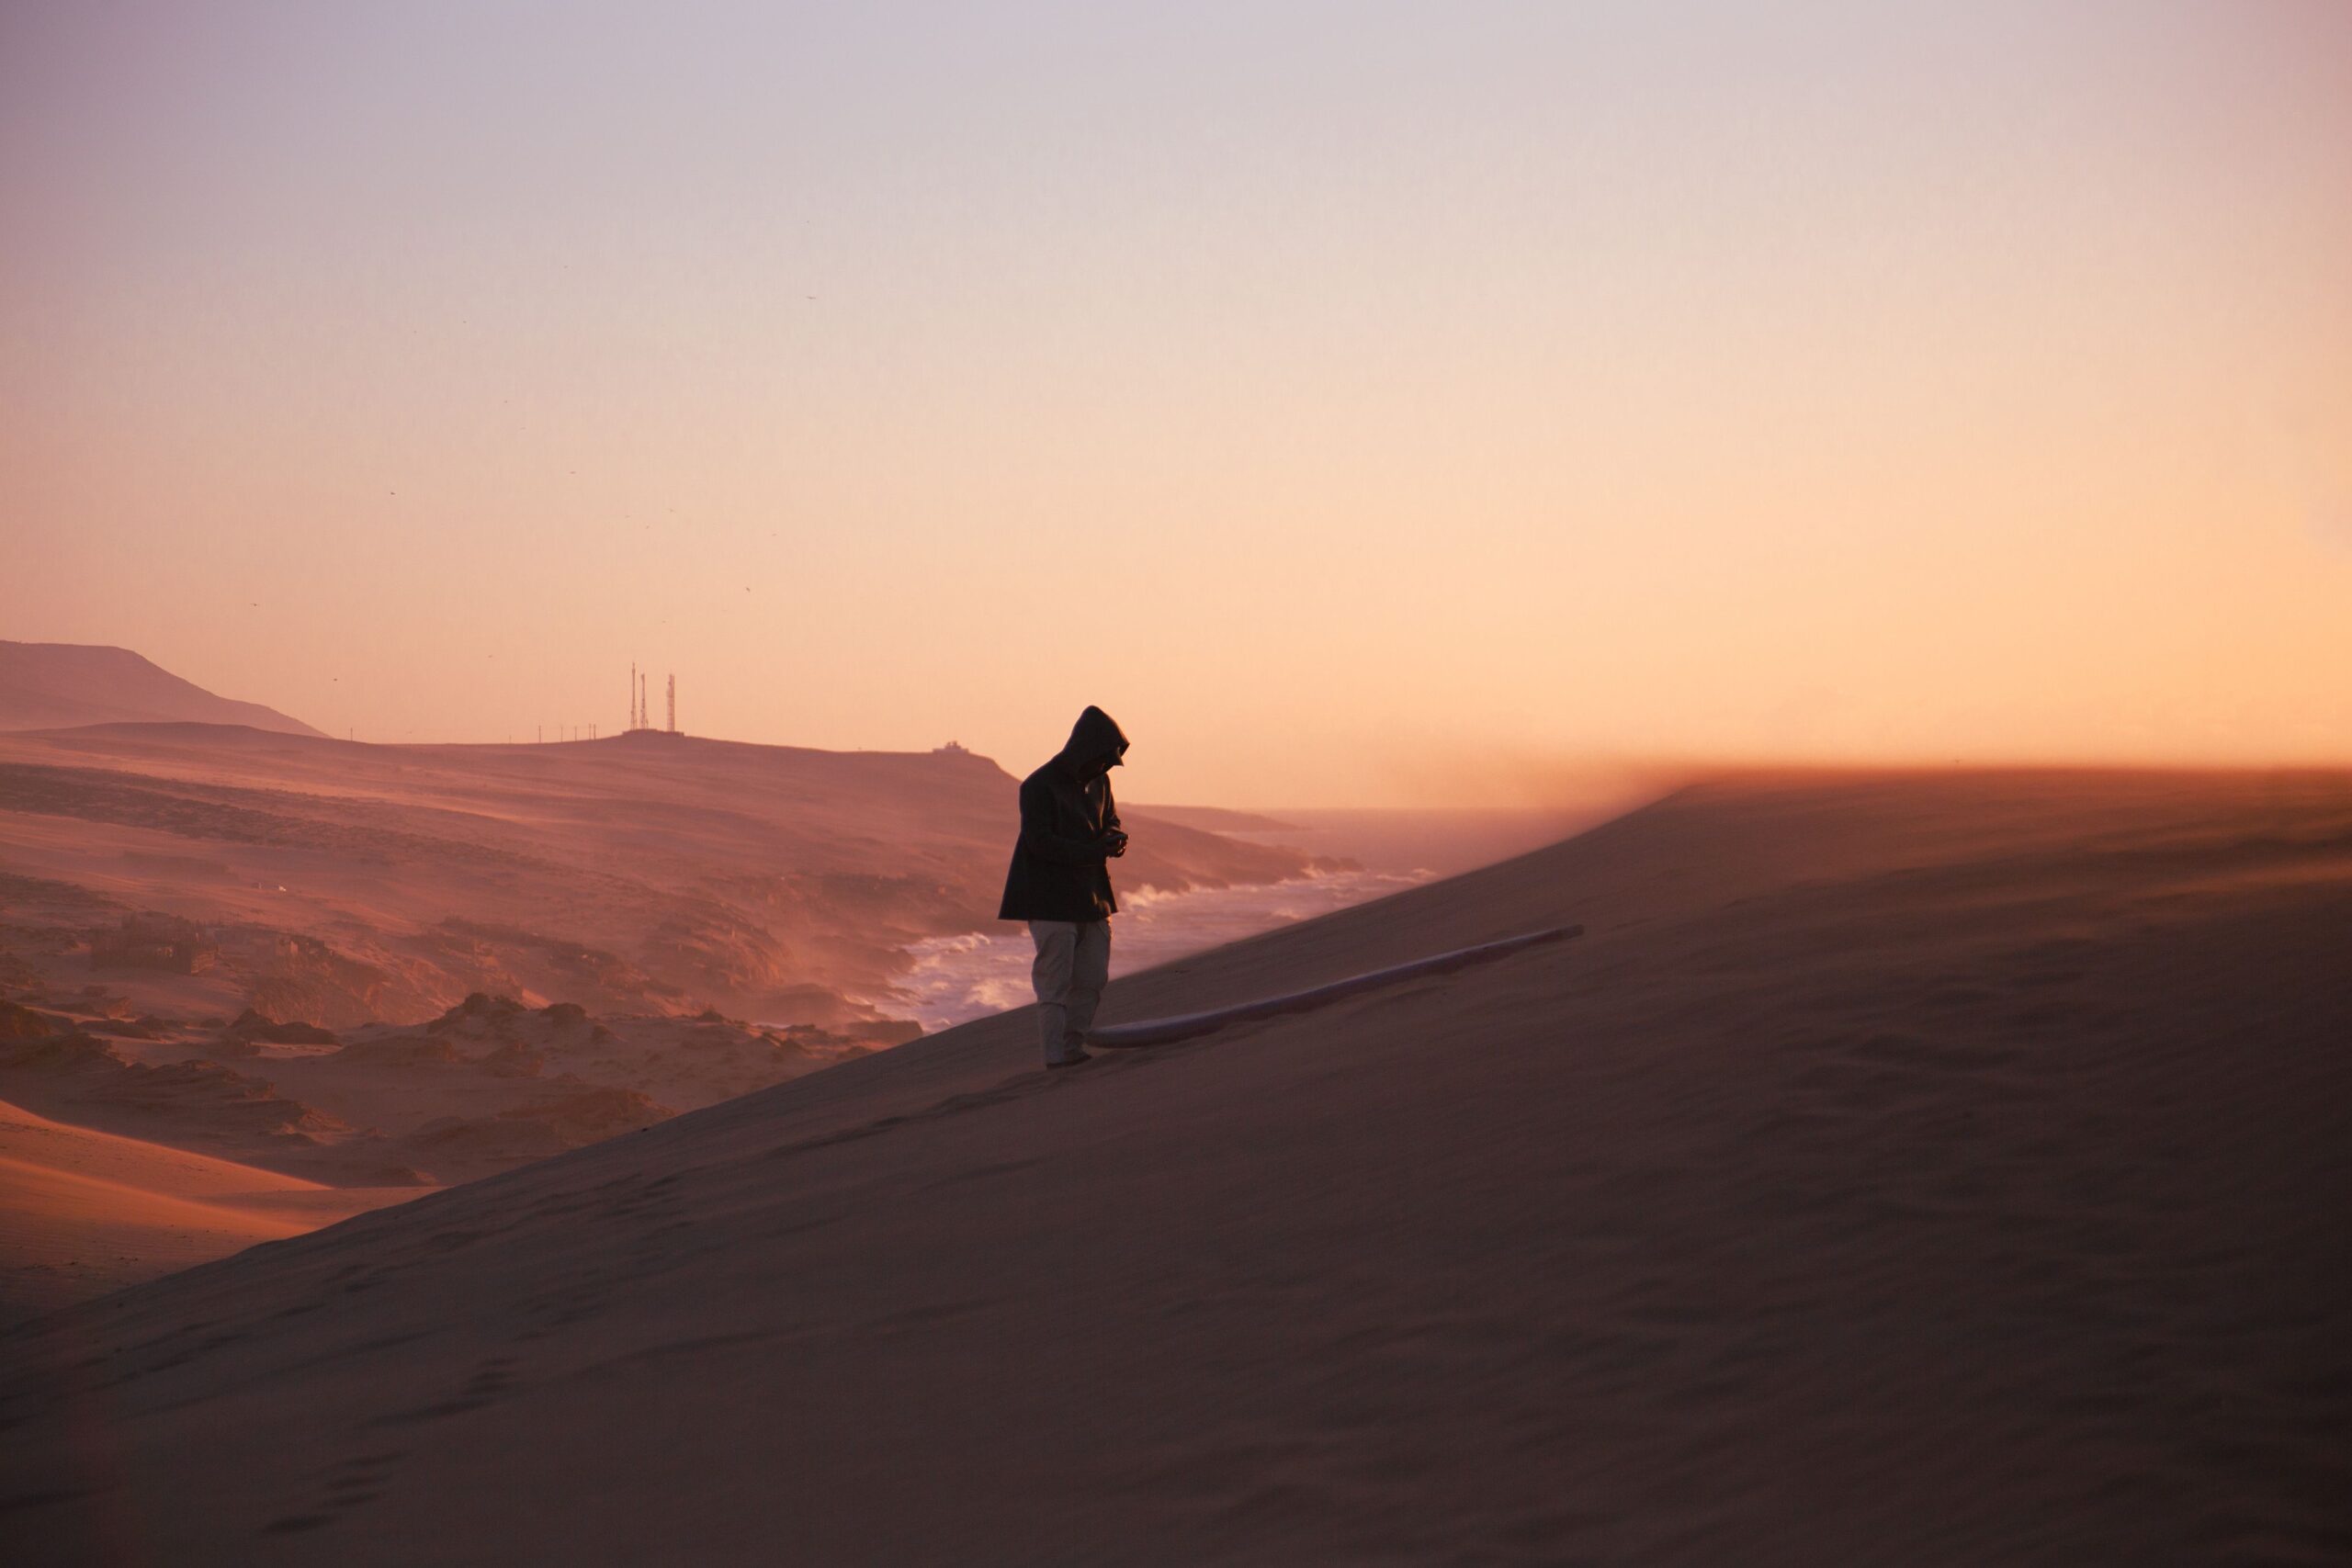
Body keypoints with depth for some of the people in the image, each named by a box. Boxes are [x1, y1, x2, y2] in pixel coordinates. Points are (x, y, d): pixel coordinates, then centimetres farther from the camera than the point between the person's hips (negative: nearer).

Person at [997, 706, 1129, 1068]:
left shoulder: (1098, 783, 10)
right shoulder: (1040, 787, -14)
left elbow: (1110, 820, 23)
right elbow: (1041, 843, -20)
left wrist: (1114, 840, -3)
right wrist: (1096, 849, -27)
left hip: (1092, 898, 8)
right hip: (1052, 899, -8)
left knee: (1092, 979, 8)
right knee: (1054, 980, -6)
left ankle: (1074, 1046, 16)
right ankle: (1056, 1053, -4)